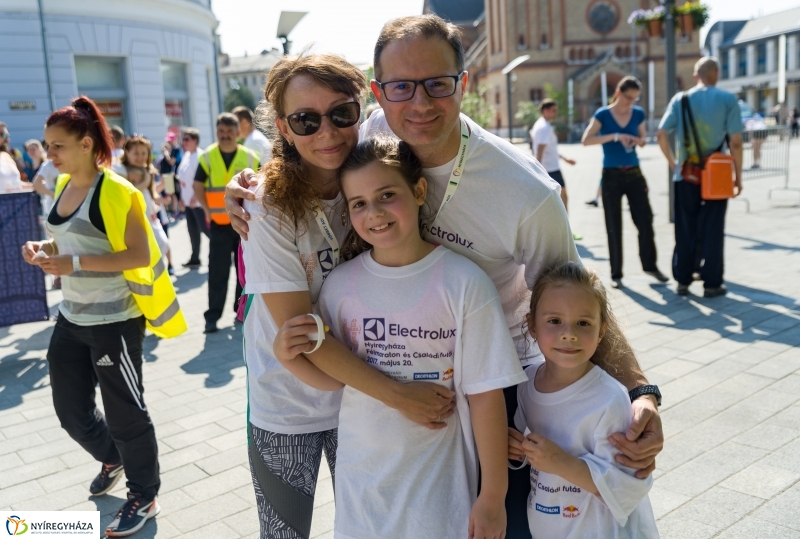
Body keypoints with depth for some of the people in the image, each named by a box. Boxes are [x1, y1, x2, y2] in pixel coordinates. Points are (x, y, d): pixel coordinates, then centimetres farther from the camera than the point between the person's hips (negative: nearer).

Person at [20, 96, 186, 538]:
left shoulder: (115, 192, -17)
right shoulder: (63, 186, 8)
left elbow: (141, 255, -21)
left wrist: (75, 264, -27)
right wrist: (44, 249, 0)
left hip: (114, 321, -8)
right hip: (72, 317, 8)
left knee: (124, 412, 5)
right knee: (70, 410, 18)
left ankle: (144, 498, 25)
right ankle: (112, 459, 47)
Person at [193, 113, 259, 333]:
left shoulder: (250, 157, 0)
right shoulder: (208, 157, -1)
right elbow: (198, 186, 4)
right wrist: (207, 209, -6)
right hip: (219, 224, -1)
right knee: (218, 272, -1)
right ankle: (213, 316, 4)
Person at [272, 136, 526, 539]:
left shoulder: (464, 284, -15)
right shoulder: (339, 284, -5)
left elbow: (485, 395, -11)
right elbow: (335, 377, 2)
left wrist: (493, 495, -7)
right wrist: (288, 357, -17)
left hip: (439, 486, -3)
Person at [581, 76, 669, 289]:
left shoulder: (638, 114, 4)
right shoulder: (603, 114, -7)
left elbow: (642, 138, 15)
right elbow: (586, 140, -18)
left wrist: (641, 141, -8)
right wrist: (614, 136, -26)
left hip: (634, 174, 3)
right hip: (611, 176, -3)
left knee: (645, 220, 4)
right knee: (614, 226, 3)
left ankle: (650, 265, 21)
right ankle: (616, 274, 12)